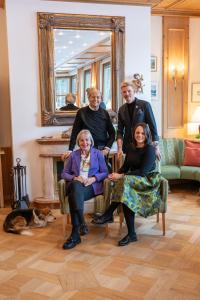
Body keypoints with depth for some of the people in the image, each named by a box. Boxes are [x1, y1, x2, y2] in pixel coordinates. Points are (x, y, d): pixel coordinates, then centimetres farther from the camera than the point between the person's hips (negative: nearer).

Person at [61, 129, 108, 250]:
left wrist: (93, 178, -11)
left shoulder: (98, 154, 15)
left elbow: (105, 172, 8)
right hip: (75, 185, 2)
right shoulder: (73, 155, 19)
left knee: (73, 197, -35)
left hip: (92, 186, -2)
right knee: (75, 185, -39)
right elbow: (64, 173, 15)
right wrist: (75, 178, -6)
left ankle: (75, 234, -36)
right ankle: (82, 223, -44)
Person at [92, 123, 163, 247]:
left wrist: (121, 176, -20)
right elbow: (126, 166, 13)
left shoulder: (150, 149, -10)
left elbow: (142, 172, -18)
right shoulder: (130, 147, 11)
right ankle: (131, 234, -27)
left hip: (147, 181, -5)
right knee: (127, 197, -31)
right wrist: (116, 174, -9)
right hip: (132, 180, 6)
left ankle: (108, 215, -26)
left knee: (125, 182, -36)